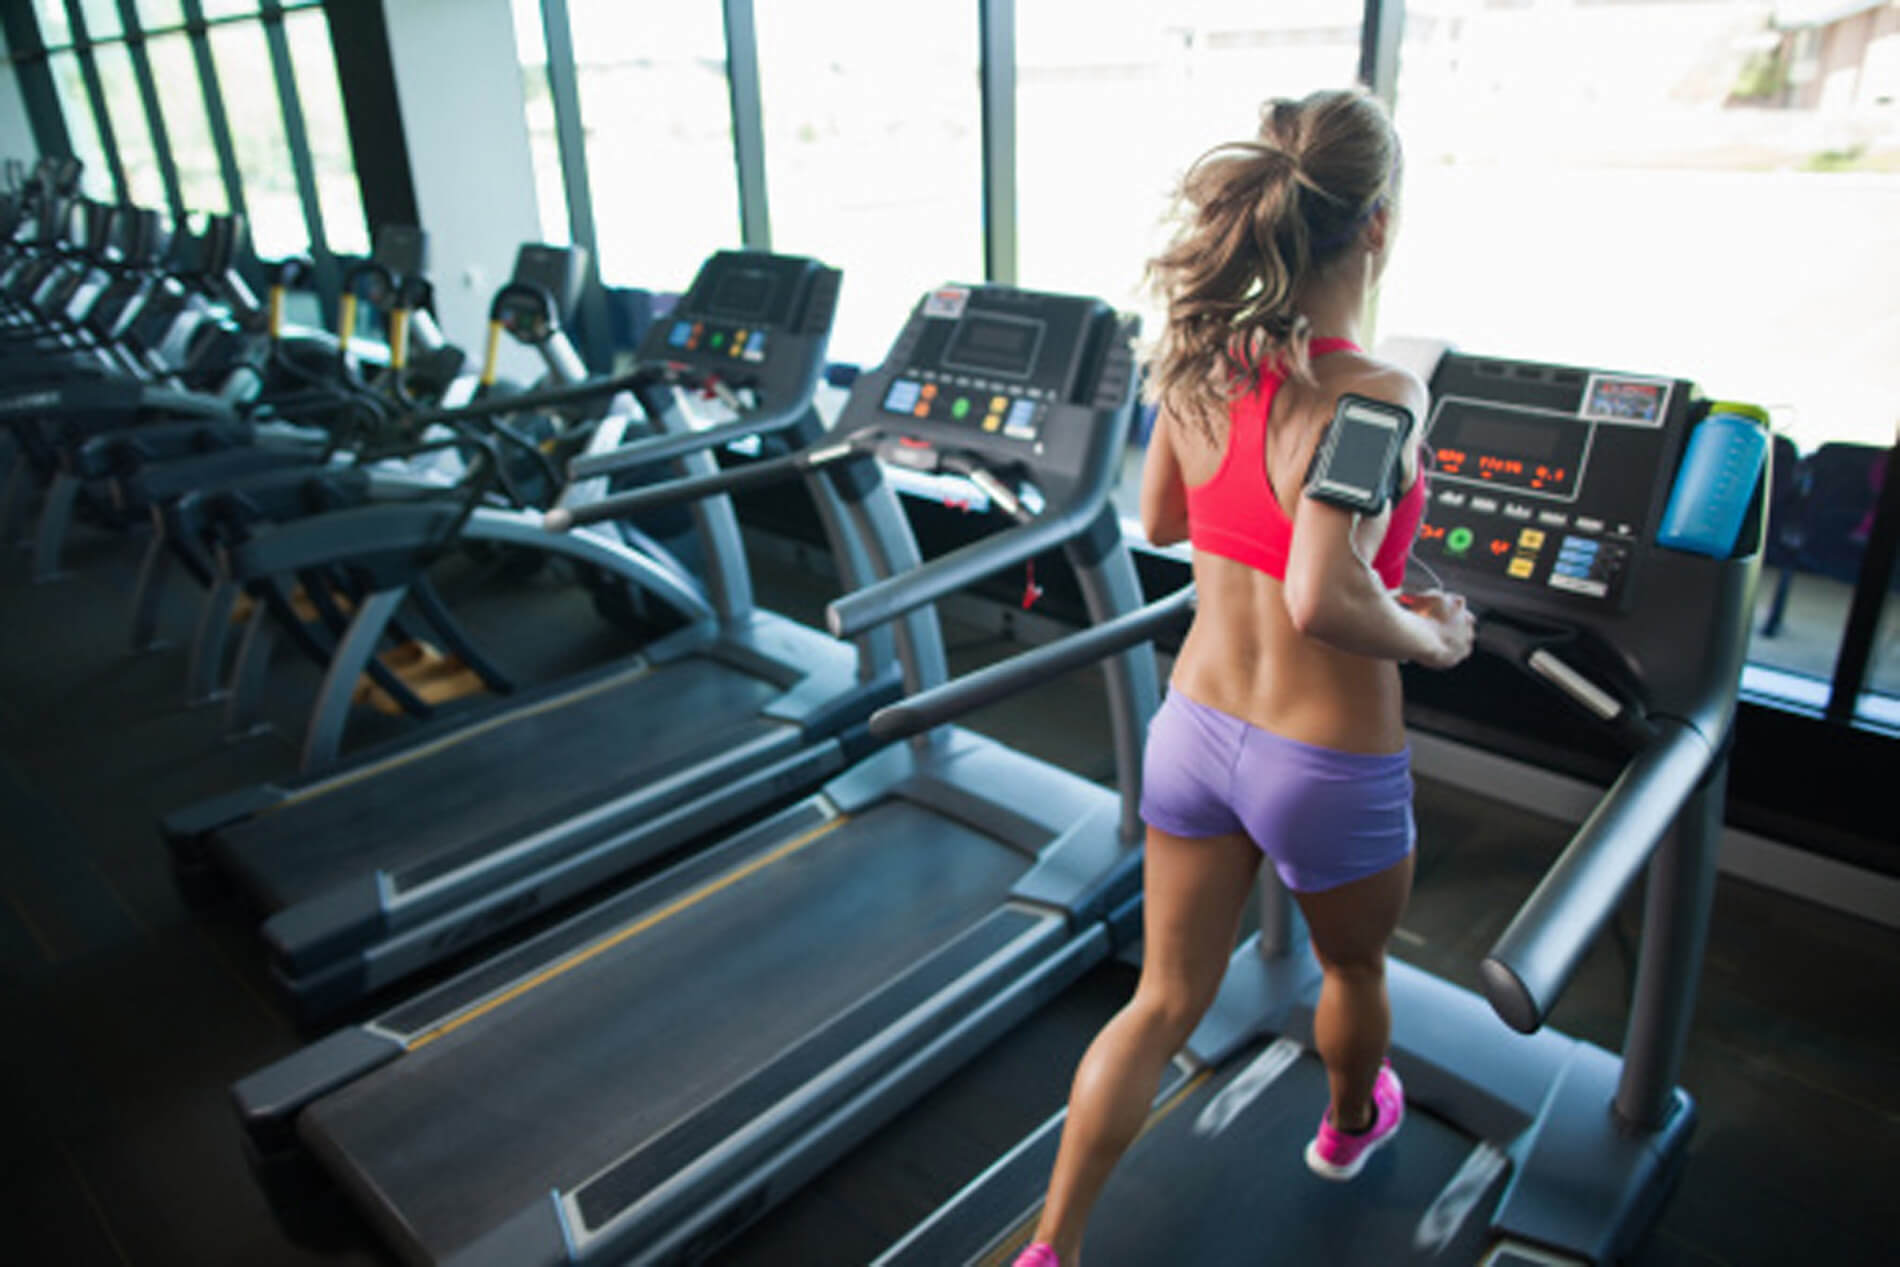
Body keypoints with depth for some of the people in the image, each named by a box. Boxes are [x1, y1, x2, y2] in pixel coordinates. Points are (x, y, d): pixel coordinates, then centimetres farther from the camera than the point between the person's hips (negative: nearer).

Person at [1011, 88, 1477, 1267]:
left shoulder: (1199, 364, -5)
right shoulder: (1376, 395, -24)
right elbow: (1324, 601, -33)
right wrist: (1432, 636, -15)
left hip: (1195, 730, 5)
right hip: (1329, 764, -4)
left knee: (1165, 1001, 19)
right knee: (1354, 966, 29)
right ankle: (1353, 1122, 59)